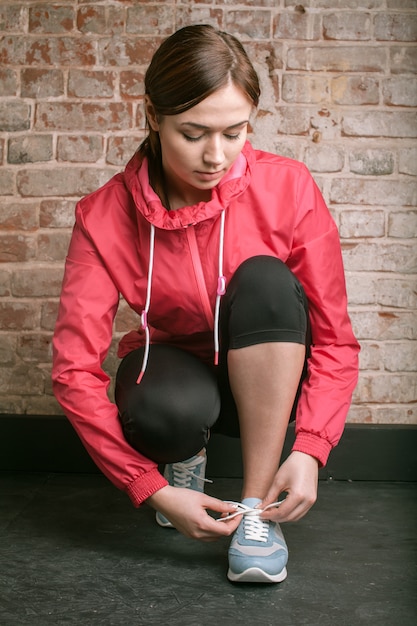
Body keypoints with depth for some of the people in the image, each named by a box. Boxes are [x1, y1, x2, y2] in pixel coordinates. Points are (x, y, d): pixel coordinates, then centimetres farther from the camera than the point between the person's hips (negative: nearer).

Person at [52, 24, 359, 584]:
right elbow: (76, 368, -21)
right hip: (177, 367, 0)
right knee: (163, 412, -37)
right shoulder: (106, 216, -19)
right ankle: (186, 458, 3)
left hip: (265, 379, 1)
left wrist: (310, 450, -30)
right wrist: (152, 489, -28)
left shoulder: (287, 188, -19)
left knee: (265, 279, -32)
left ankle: (257, 510, -24)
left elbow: (335, 339, -16)